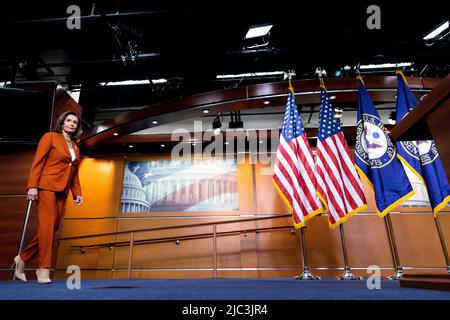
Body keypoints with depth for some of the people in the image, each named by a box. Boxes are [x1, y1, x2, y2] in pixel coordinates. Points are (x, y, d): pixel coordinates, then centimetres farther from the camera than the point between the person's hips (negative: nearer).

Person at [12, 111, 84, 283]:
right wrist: (32, 186, -15)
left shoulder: (75, 148, 18)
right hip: (47, 186, -6)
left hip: (62, 192, 6)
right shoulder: (50, 137, 2)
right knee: (47, 226, -9)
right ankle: (44, 270, -3)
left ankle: (23, 258, 24)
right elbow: (37, 162, -6)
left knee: (52, 228, 5)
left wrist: (77, 193, 11)